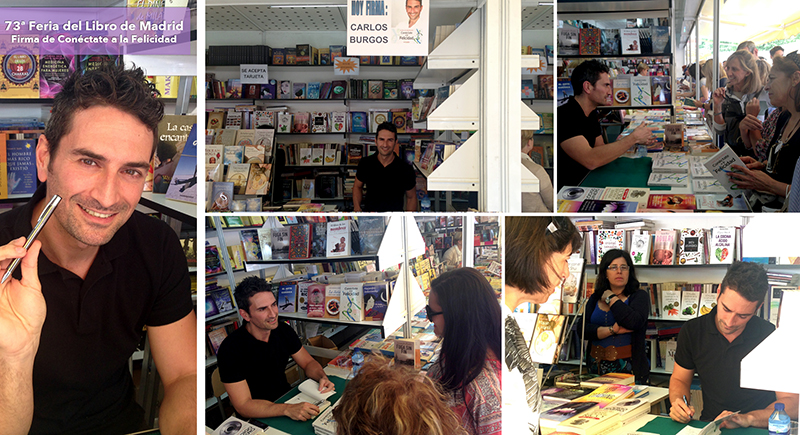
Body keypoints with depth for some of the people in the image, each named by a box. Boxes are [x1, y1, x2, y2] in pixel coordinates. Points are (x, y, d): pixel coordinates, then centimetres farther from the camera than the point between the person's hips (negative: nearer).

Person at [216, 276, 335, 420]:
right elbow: (243, 405, -23)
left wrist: (322, 377, -13)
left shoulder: (284, 330, -2)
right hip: (258, 418, -6)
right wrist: (288, 410, -36)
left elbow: (308, 362, 11)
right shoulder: (230, 349, -21)